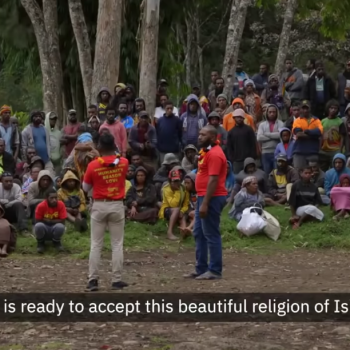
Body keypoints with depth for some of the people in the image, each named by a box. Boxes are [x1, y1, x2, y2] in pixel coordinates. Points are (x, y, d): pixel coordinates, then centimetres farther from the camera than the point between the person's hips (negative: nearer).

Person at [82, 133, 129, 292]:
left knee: (96, 245, 5)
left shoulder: (93, 165, -8)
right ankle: (116, 280, 7)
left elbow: (85, 188, 4)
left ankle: (93, 280, 3)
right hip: (117, 206, 1)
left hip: (99, 206, -1)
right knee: (117, 244, 6)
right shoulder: (123, 163, -3)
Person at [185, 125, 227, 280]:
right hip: (203, 196, 11)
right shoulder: (207, 151, 17)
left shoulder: (215, 154, -16)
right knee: (199, 233, 13)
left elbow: (213, 180, -22)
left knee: (211, 234, -5)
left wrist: (205, 203, -25)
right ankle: (201, 268, 19)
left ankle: (215, 271, 2)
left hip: (211, 198, -11)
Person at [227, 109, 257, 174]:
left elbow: (253, 145, 2)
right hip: (236, 161, 2)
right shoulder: (231, 132, 13)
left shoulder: (249, 129, 6)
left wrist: (253, 159, -6)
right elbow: (229, 148, 10)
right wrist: (231, 160, -1)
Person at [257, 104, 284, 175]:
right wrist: (274, 136, -7)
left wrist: (267, 134, -6)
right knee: (266, 173, 6)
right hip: (265, 152, 2)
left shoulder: (280, 123, 5)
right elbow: (259, 138, -4)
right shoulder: (262, 124, 11)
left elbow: (281, 134, -14)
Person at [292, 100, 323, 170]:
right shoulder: (297, 121, 7)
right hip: (299, 151, -1)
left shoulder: (316, 120, 11)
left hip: (313, 152, 1)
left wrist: (306, 131, -12)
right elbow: (298, 133, -12)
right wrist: (313, 134, -12)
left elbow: (320, 131, -8)